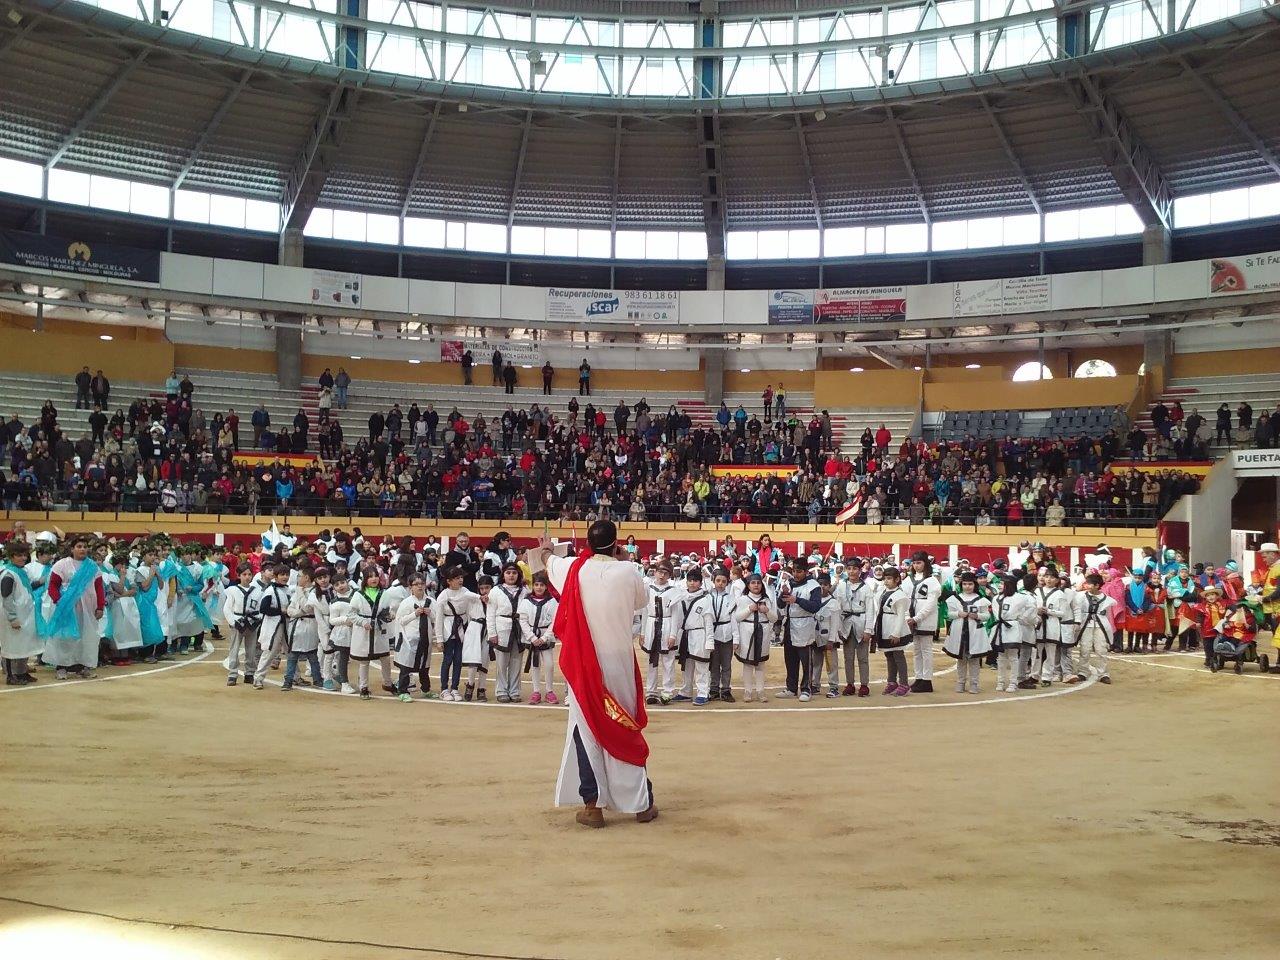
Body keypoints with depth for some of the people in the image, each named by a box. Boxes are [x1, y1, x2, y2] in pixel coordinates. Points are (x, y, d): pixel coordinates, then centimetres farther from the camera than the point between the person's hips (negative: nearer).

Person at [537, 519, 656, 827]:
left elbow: (548, 560, 18)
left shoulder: (574, 570, -6)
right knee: (626, 729, 10)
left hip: (584, 664, 0)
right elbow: (642, 600, 12)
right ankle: (642, 802, 18)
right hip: (620, 662, 0)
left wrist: (545, 550, 42)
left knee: (587, 729, 7)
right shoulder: (628, 572, -10)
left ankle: (592, 805, 7)